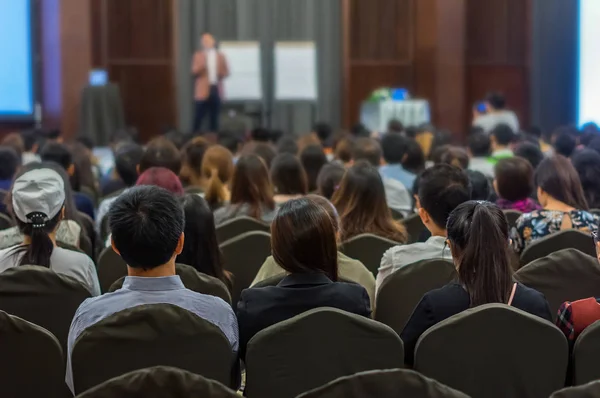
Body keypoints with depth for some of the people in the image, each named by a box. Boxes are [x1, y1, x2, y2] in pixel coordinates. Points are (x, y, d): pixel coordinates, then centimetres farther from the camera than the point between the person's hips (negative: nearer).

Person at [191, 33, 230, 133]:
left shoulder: (220, 56, 12)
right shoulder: (198, 55, 4)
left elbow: (226, 71, 14)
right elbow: (194, 72, -6)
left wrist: (221, 75, -3)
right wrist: (201, 66, -20)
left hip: (216, 90, 3)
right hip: (203, 90, -3)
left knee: (214, 117, 4)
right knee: (199, 116, -6)